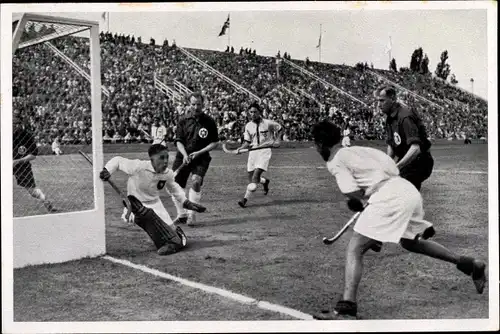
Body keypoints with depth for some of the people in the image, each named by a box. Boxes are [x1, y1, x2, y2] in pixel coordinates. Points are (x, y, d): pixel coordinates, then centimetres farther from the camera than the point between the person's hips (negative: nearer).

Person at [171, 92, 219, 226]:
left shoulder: (209, 121, -3)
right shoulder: (183, 120, 2)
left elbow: (215, 142, -1)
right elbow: (178, 141, 1)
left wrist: (199, 152, -12)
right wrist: (185, 154, -17)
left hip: (201, 158, -3)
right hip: (183, 157, 3)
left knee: (196, 181, -25)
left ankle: (191, 215, -13)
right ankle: (182, 214, 19)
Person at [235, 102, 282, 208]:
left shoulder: (268, 123, -4)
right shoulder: (248, 126, 6)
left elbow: (279, 128, 12)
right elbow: (247, 141, 9)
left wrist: (276, 140, 0)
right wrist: (241, 148, -9)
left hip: (265, 150, -5)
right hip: (253, 151, 5)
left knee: (255, 176, -18)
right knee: (251, 178, 6)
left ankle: (245, 199, -18)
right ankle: (265, 181, 39)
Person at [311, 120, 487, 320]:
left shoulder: (335, 162, 0)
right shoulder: (358, 150, 22)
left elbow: (355, 195, -11)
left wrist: (362, 203, 10)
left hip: (388, 197, -9)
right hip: (409, 191, 9)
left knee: (355, 249, -8)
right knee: (410, 242, 31)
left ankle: (346, 309, -21)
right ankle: (470, 264, 34)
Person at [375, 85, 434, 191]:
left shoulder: (405, 117, -24)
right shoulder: (390, 117, 7)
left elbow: (415, 149, -35)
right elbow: (390, 145, 14)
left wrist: (396, 167, -42)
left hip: (419, 163, -9)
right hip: (405, 162, 9)